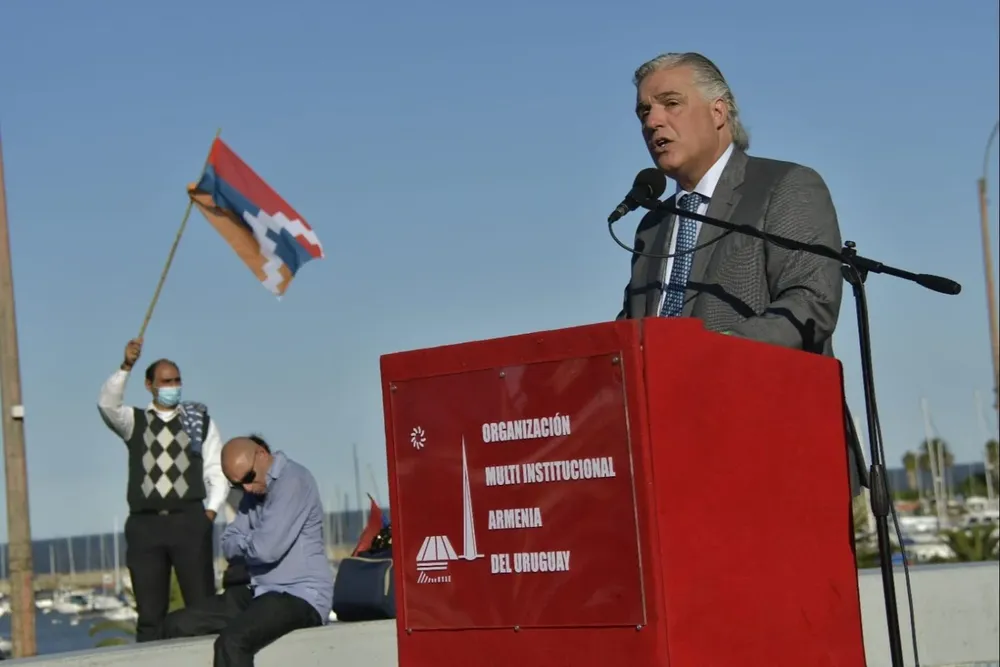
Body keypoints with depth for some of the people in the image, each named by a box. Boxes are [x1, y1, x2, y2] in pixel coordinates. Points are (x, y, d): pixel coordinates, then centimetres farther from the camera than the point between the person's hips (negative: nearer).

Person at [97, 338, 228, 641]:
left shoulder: (201, 420, 13)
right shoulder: (134, 421, 14)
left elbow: (216, 469, 10)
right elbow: (107, 404, -6)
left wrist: (211, 509, -3)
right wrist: (126, 367, -17)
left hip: (189, 520, -1)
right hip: (145, 523, 1)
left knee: (202, 604, -5)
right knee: (149, 613, 0)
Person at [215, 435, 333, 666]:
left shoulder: (293, 481, -14)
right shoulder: (255, 490, 14)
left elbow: (268, 548, -21)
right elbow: (228, 543, 12)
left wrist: (242, 542, 1)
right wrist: (251, 543, -9)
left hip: (301, 597, -9)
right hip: (263, 593, 9)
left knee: (231, 641, -31)